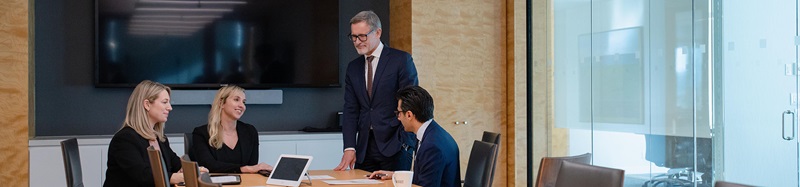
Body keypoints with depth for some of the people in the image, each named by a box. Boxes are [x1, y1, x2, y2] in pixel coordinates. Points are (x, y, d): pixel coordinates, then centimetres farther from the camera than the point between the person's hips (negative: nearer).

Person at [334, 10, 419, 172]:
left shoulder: (401, 60, -3)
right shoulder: (353, 67, 13)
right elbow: (350, 110, 7)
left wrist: (404, 141, -12)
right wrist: (349, 148, -4)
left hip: (394, 146, -4)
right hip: (364, 149, 4)